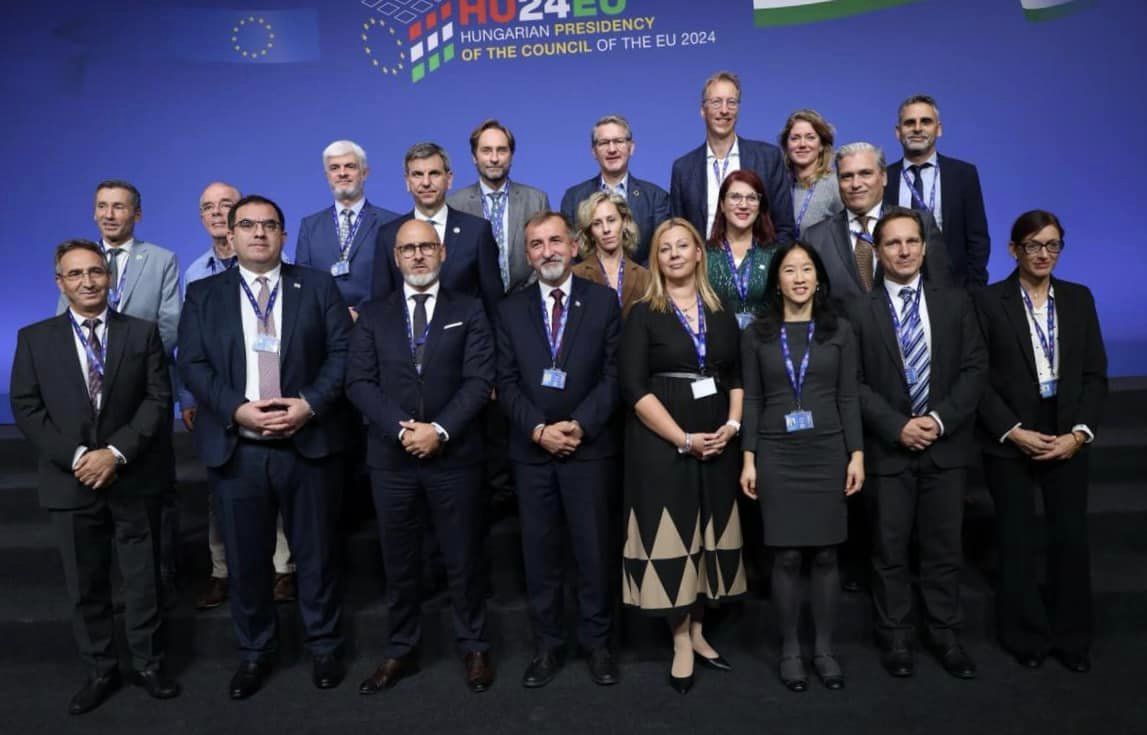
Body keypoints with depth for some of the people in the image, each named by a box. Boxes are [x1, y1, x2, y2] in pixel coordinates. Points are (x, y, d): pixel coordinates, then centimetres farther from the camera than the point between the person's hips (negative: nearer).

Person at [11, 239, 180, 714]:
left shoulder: (143, 332, 3)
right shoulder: (34, 338, 5)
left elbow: (159, 400, -4)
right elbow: (25, 408, -1)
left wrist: (116, 452, -16)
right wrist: (76, 457, -14)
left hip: (134, 480, -1)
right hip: (71, 481, 1)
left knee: (143, 579, 9)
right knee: (85, 585, 12)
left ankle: (148, 664, 26)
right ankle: (99, 671, 28)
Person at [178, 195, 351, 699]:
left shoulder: (318, 286, 6)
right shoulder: (202, 294, 8)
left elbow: (343, 352, -2)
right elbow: (192, 364, -1)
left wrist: (310, 403, -16)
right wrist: (238, 410, -15)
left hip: (309, 444, -1)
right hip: (235, 448, 1)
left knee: (315, 552, 10)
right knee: (245, 557, 11)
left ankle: (324, 645, 28)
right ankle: (254, 651, 30)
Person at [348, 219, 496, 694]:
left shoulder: (469, 311, 5)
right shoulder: (373, 316, 10)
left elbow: (479, 380, -5)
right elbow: (359, 383, 0)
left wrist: (439, 430, -16)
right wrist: (401, 428, -14)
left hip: (455, 456, -1)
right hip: (392, 458, 2)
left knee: (462, 558, 9)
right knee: (399, 561, 11)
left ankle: (474, 648, 25)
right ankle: (401, 651, 27)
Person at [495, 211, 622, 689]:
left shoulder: (603, 301, 3)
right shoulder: (510, 309, 9)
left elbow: (614, 374, -3)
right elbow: (506, 383, 3)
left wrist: (578, 425, -14)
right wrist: (539, 429, -11)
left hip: (589, 447, -1)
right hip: (531, 450, 2)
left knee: (593, 550, 6)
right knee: (540, 552, 8)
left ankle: (596, 643, 22)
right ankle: (546, 645, 22)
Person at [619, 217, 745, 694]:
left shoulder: (721, 315, 10)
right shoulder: (643, 315, -3)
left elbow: (737, 377, 12)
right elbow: (634, 388, -11)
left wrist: (732, 425, -7)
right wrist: (684, 439, -16)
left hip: (717, 443, 4)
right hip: (661, 443, -4)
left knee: (707, 536, 9)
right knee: (671, 538, -1)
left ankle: (697, 632, 23)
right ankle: (681, 642, 12)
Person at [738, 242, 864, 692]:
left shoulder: (839, 332, 6)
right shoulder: (757, 335, 4)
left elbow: (849, 398, 4)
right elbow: (752, 400, 3)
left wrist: (857, 454, -2)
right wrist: (748, 459, -2)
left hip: (827, 453, 1)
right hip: (777, 455, -1)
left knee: (825, 553, 6)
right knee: (787, 555, 2)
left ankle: (824, 649, 19)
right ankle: (789, 650, 16)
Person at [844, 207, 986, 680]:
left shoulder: (955, 303, 7)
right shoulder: (859, 311, 0)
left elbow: (975, 368, 2)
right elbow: (854, 382, -5)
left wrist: (939, 420, -11)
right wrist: (897, 426, -14)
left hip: (946, 446, 2)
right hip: (887, 449, -2)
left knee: (944, 549, 10)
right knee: (890, 551, 7)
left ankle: (945, 636, 24)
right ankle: (895, 638, 20)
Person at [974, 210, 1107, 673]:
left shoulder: (1079, 299, 7)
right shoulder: (989, 301, -3)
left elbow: (1095, 373, 5)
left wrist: (1080, 433, -6)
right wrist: (1014, 431, -12)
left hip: (1068, 439, 3)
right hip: (1009, 441, -2)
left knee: (1071, 538, 5)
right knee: (1018, 542, 6)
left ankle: (1073, 637, 23)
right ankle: (1026, 635, 23)